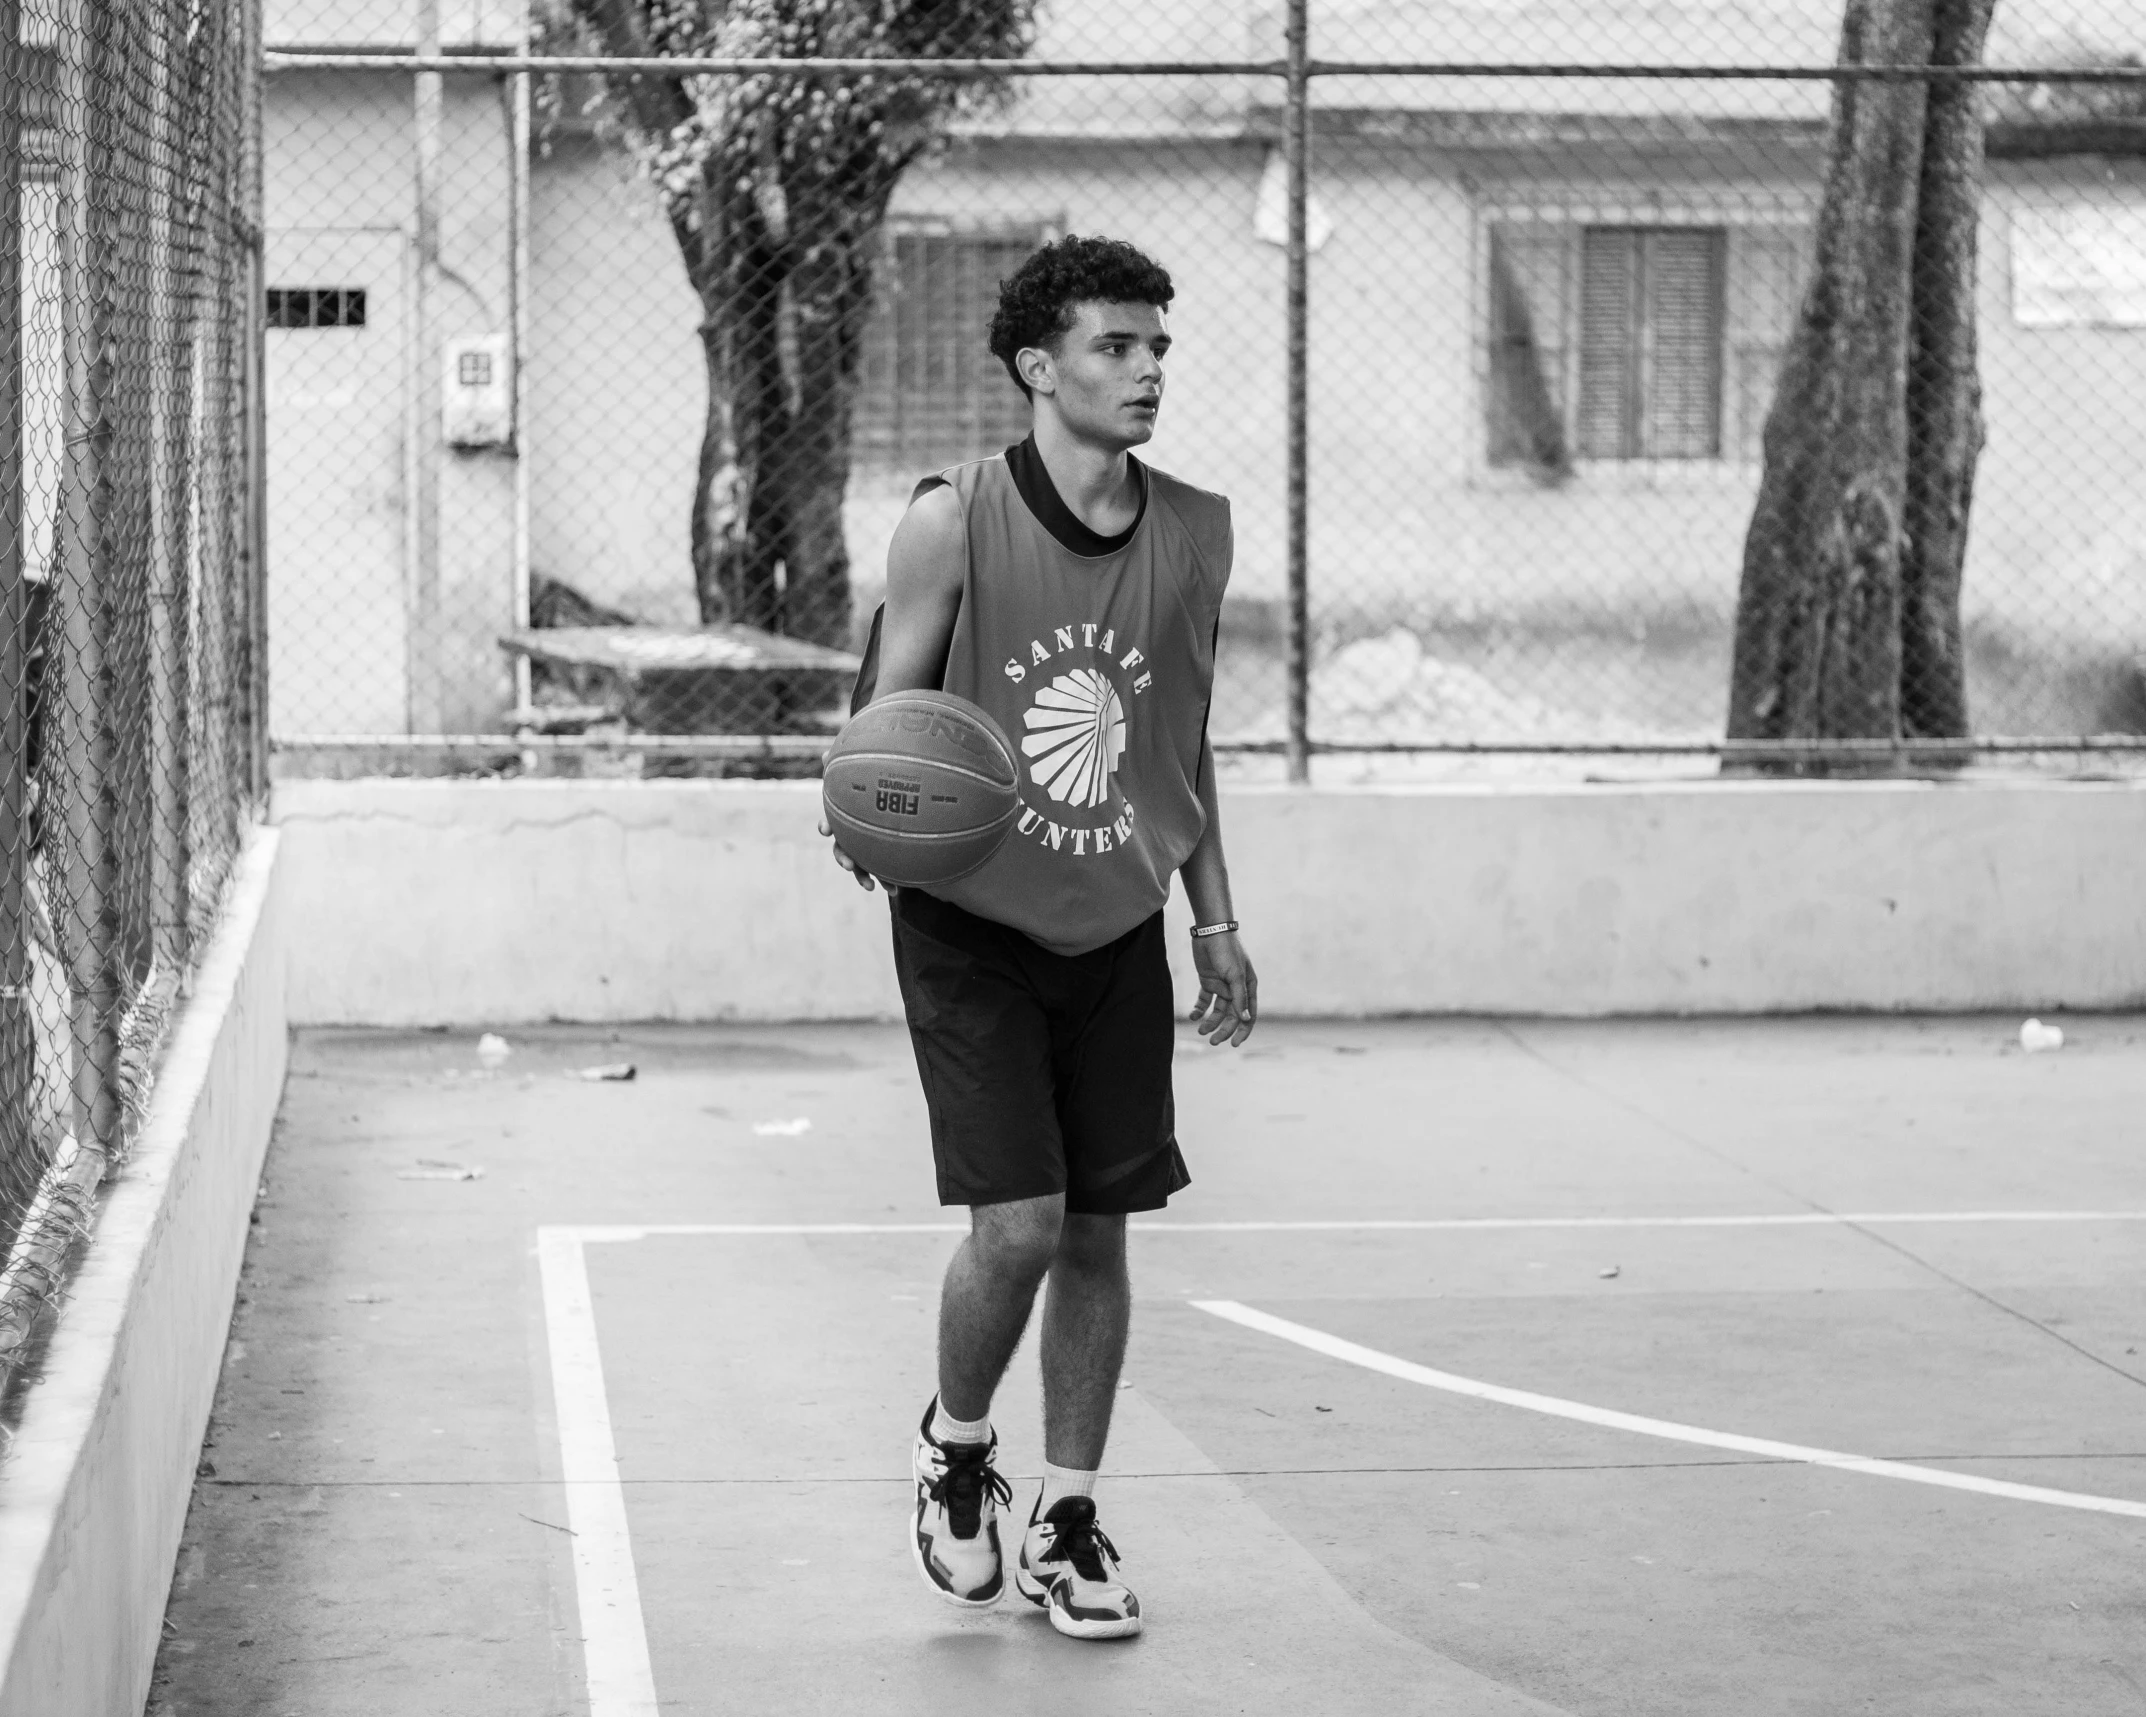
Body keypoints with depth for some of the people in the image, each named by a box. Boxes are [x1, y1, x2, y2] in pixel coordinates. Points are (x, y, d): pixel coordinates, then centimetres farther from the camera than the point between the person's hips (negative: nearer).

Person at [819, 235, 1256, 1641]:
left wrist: (1216, 918, 13)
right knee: (1017, 1223, -11)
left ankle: (1067, 1524, 19)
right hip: (974, 929, -4)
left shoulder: (1196, 532, 2)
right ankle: (956, 1447, 18)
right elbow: (884, 719, -4)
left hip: (1120, 935, 4)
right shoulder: (953, 523, -11)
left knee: (1099, 1233, 5)